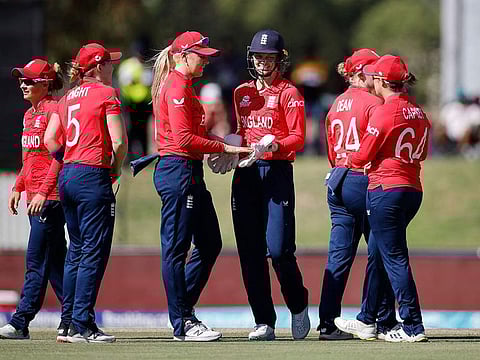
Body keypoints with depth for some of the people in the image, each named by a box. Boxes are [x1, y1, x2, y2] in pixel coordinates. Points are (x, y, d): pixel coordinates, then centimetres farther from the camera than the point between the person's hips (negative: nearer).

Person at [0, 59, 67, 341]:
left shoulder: (53, 110, -11)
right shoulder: (30, 114, 18)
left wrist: (43, 191, -21)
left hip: (50, 196, -10)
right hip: (35, 197, 10)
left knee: (36, 260, -9)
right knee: (55, 260, 9)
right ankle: (71, 319, 11)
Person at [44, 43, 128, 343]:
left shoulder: (68, 97, 15)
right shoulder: (106, 93, -6)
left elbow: (50, 141, 14)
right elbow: (119, 141, -13)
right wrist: (116, 168, 3)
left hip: (66, 176, 8)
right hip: (93, 176, -8)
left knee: (77, 250, 14)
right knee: (94, 252, -6)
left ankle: (69, 321, 15)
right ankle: (82, 325, -9)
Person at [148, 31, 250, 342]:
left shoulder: (183, 85, 19)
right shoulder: (177, 86, -13)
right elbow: (184, 138, -20)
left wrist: (218, 146, 7)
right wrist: (224, 148, -16)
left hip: (190, 173, 11)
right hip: (179, 172, -11)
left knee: (210, 244, 13)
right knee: (176, 248, -4)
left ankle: (184, 313, 19)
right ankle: (183, 325, -1)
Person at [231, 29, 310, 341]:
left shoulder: (289, 93, 2)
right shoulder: (241, 93, 18)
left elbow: (298, 138, -5)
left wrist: (275, 145, -24)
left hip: (277, 171, -5)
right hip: (245, 172, 5)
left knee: (278, 249, -13)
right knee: (250, 251, 1)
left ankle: (298, 305, 12)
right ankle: (264, 323, 5)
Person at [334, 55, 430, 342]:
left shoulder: (384, 113, -14)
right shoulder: (419, 113, 9)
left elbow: (362, 156, -11)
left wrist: (348, 160, 11)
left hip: (385, 190, -8)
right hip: (413, 190, 8)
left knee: (394, 258, -5)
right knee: (376, 254, 19)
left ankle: (413, 327, -7)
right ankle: (367, 321, 27)